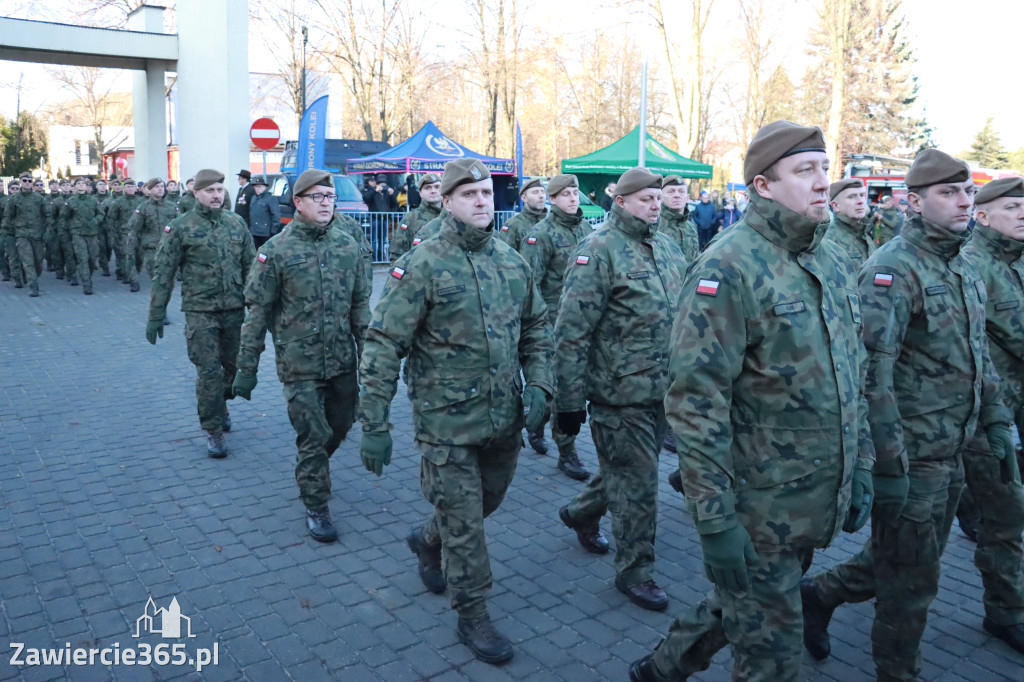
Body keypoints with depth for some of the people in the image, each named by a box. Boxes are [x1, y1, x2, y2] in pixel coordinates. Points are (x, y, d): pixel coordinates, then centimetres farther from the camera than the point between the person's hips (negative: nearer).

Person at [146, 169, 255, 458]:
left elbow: (250, 266, 10)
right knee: (209, 372, -3)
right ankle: (213, 432, 9)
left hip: (234, 309, 4)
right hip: (200, 311, -3)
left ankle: (220, 406, 42)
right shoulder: (180, 227, -4)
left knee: (232, 366, 14)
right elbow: (163, 273, -3)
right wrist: (155, 315, -5)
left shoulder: (236, 222, 6)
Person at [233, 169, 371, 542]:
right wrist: (246, 368, -6)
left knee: (340, 425, 17)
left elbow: (360, 304, 9)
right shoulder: (276, 250, -8)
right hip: (300, 364, -4)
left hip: (343, 361, 4)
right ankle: (316, 508, 17)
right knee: (313, 435, -1)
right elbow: (258, 313, -6)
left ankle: (310, 467, 47)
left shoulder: (348, 246, 3)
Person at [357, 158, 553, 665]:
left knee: (486, 503, 23)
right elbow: (383, 346, -14)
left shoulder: (512, 261, 4)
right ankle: (472, 617, 25)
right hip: (448, 423, -6)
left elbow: (536, 327, 14)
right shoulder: (422, 265, -13)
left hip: (505, 419, 6)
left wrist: (539, 385, 0)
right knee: (464, 522, 5)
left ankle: (427, 540, 52)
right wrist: (374, 424, -16)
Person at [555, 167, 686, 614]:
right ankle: (635, 572, 20)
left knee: (625, 469, 21)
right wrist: (568, 400, -17)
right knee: (636, 482, 2)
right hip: (620, 393, -7)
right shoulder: (599, 250, -14)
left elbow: (682, 318, 21)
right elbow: (571, 332, -16)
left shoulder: (668, 249, 11)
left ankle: (580, 513, 47)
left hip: (662, 391, 8)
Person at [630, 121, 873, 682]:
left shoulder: (835, 265, 7)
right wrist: (714, 519, -21)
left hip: (822, 504, 8)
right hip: (759, 509, -7)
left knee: (742, 609, 24)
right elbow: (696, 401, -22)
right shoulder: (728, 268, -18)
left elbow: (853, 378, 16)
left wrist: (862, 468, 13)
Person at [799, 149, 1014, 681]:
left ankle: (821, 592, 39)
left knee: (907, 560, 21)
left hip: (951, 452, 8)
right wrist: (889, 464, -24)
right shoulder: (893, 269, -18)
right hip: (911, 454, -8)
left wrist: (997, 423, 14)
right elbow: (873, 373, -24)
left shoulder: (966, 268, 10)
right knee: (910, 580, 7)